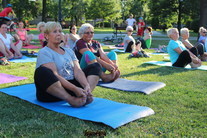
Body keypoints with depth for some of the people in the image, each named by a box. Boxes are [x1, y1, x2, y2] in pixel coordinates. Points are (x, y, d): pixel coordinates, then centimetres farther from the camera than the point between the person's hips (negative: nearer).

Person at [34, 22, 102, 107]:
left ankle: (86, 95, -27)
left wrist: (87, 86, -18)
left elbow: (77, 71, 1)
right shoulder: (44, 53, -4)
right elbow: (55, 76, -18)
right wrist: (75, 89, -28)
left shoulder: (69, 51, 17)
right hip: (52, 92, -6)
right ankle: (72, 100, -35)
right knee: (42, 72, -35)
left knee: (96, 66, 3)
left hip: (71, 86, 6)